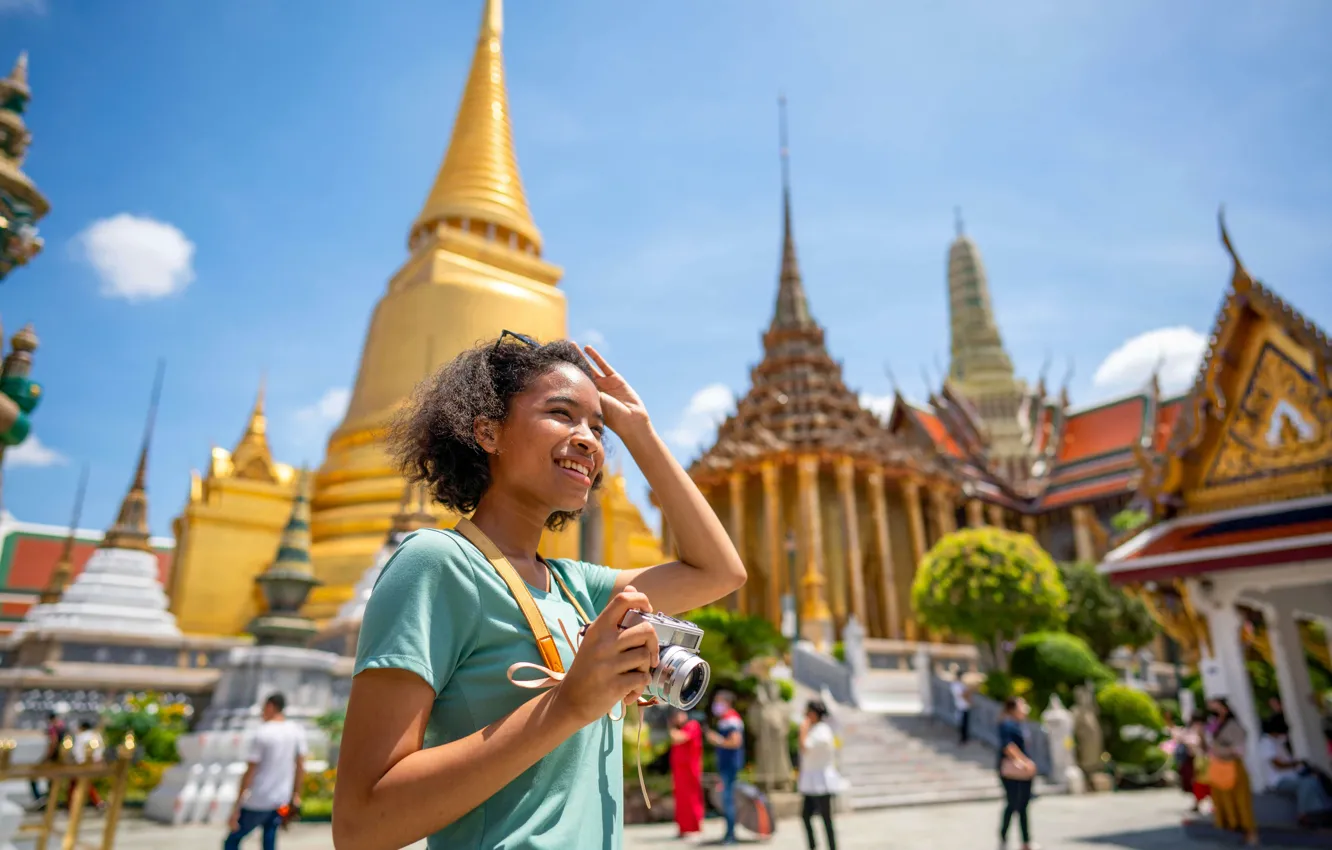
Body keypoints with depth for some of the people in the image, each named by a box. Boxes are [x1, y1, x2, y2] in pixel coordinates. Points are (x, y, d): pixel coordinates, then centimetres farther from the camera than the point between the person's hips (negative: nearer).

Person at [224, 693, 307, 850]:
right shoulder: (297, 731, 1)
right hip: (281, 801, 5)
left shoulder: (261, 733, -13)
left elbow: (250, 772, -13)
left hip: (257, 802, -4)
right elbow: (301, 766, 5)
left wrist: (237, 807, -7)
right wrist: (296, 795, 16)